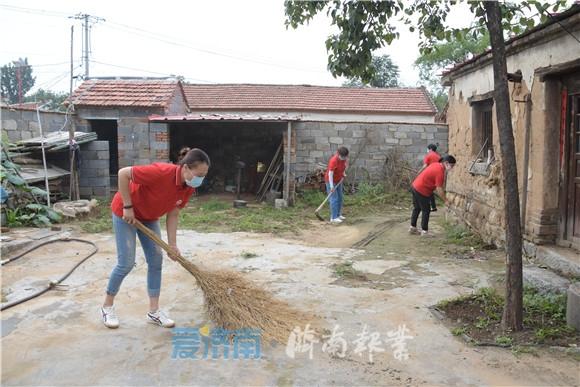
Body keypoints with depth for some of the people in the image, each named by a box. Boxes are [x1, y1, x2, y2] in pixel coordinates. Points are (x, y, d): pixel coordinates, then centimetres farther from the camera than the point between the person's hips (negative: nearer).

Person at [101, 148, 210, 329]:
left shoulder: (188, 187, -14)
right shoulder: (162, 172, -36)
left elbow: (173, 215, -6)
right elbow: (123, 173, -30)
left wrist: (172, 245, -11)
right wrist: (128, 207, -26)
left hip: (149, 217, 7)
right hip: (125, 213, -7)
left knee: (156, 260, 2)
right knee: (126, 263, -6)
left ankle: (154, 311, 12)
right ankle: (107, 307, 15)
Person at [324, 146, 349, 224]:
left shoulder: (343, 158, -6)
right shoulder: (333, 160, -29)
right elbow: (330, 173, -31)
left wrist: (343, 174, 1)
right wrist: (331, 186, -35)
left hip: (338, 180, 8)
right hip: (331, 181, -8)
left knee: (340, 198, 14)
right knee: (334, 199, -11)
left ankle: (338, 215, 27)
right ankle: (333, 218, -8)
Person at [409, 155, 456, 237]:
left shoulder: (436, 165, 8)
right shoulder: (440, 172, -20)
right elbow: (439, 189, -18)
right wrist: (445, 201, -9)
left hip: (415, 187, 10)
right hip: (422, 191, -10)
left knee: (417, 208, 19)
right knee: (426, 211, 2)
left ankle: (412, 228, 28)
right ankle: (424, 231, 9)